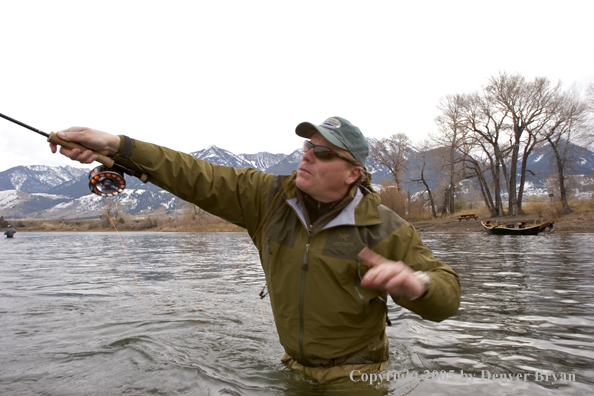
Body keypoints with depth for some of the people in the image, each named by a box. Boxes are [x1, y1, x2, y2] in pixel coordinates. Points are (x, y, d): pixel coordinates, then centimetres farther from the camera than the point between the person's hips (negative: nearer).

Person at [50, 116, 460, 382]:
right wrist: (118, 145, -19)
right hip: (293, 368, 3)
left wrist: (415, 283, -41)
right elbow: (199, 178, -12)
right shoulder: (270, 197, -8)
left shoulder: (384, 228, -16)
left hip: (354, 376, -2)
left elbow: (448, 295, -16)